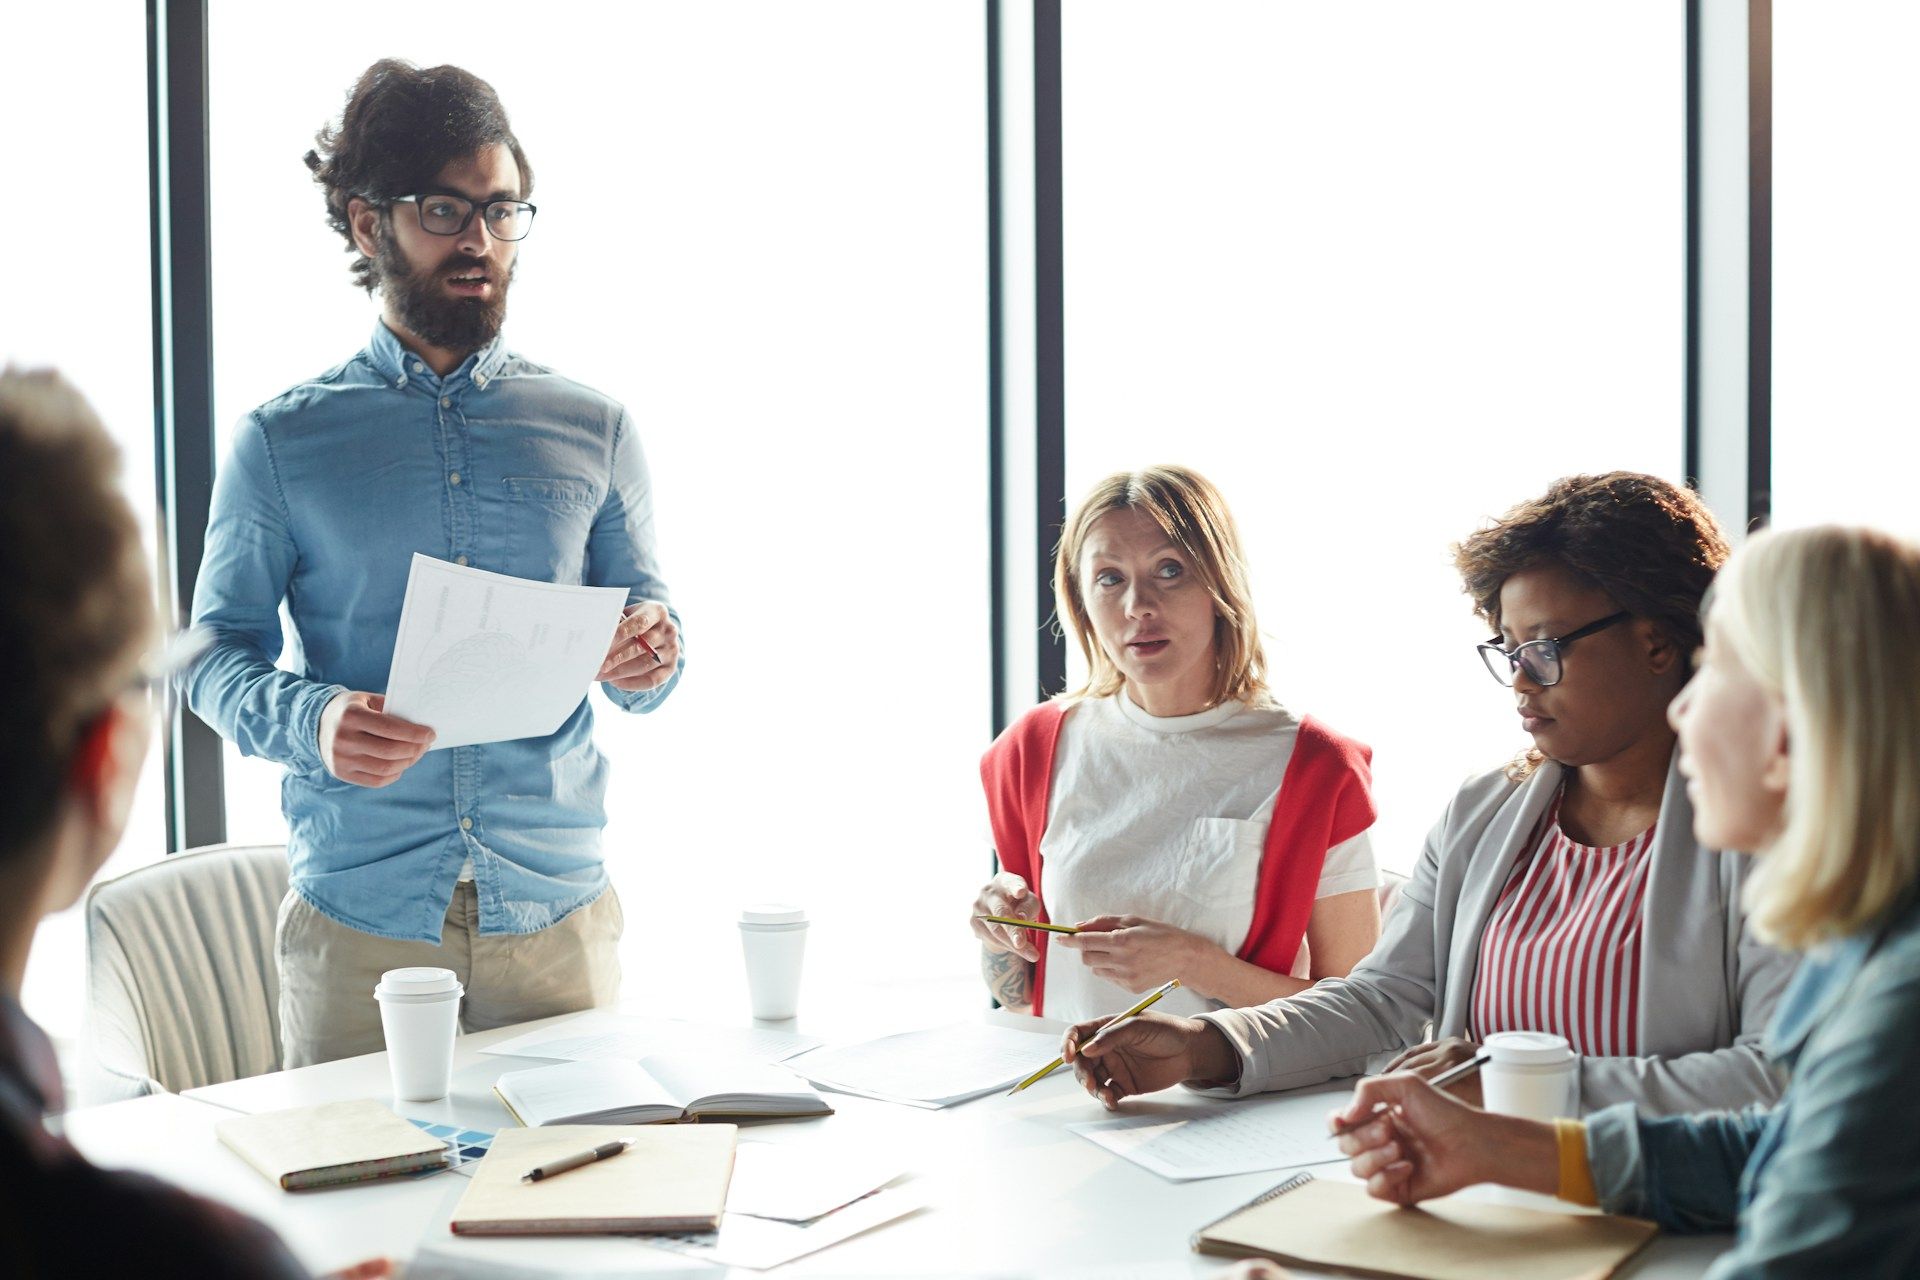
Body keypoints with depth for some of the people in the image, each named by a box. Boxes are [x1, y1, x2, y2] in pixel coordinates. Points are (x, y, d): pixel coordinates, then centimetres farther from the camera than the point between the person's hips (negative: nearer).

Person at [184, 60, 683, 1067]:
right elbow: (219, 657, 3)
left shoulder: (592, 430, 8)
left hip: (556, 908, 2)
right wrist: (314, 719, -18)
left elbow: (643, 656, 11)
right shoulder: (281, 441, 3)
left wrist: (648, 660, -13)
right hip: (356, 916, -1)